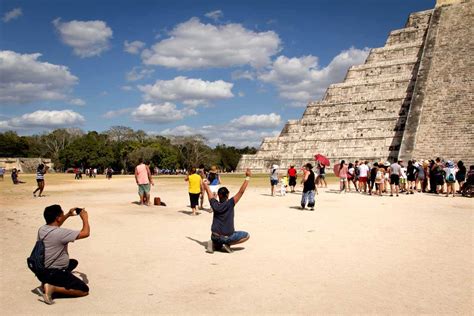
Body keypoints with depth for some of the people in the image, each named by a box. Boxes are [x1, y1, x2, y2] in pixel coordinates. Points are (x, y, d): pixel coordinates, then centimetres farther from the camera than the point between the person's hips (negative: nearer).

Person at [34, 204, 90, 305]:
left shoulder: (42, 229, 1)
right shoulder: (60, 233, -24)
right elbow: (85, 233, -21)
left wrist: (68, 215, 23)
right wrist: (85, 218, -4)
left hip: (41, 271, 9)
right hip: (53, 273, -9)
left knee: (73, 262, 30)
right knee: (84, 290, -5)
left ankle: (48, 282, 15)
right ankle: (53, 288, -15)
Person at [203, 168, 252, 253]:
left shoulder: (215, 205, -3)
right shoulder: (230, 204, -13)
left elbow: (209, 192, 13)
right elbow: (241, 192, -15)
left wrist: (205, 183, 31)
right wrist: (247, 177, -12)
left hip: (215, 237, 5)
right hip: (227, 237, -5)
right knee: (246, 235, 12)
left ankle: (214, 244, 3)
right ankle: (227, 244, -2)